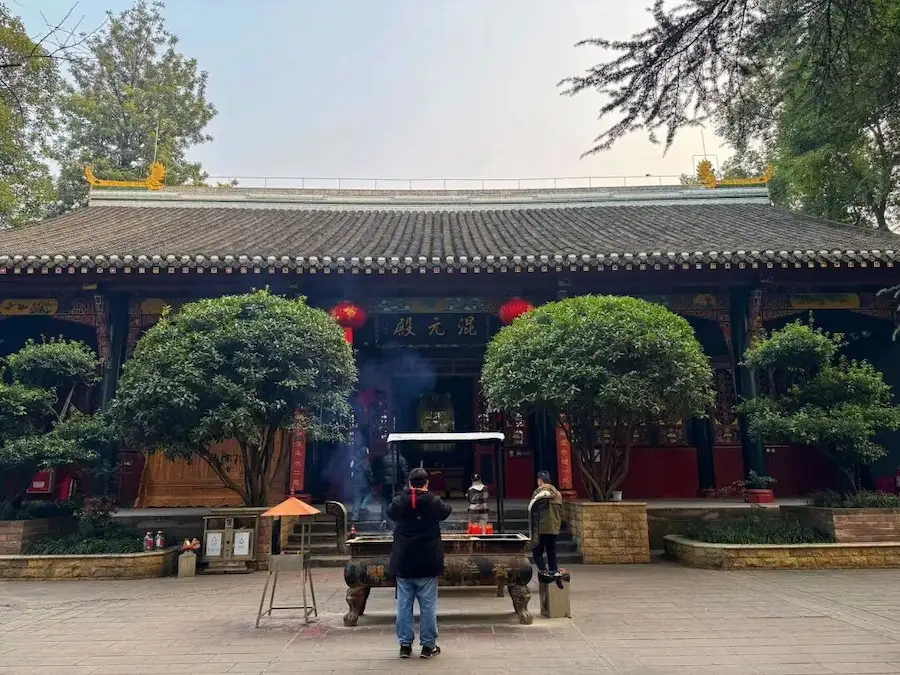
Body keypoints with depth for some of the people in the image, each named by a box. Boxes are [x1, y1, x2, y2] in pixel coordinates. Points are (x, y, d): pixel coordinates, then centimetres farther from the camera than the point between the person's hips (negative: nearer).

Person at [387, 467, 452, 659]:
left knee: (404, 604, 10)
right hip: (428, 563, -2)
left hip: (403, 562, 2)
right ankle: (428, 645, 13)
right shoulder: (434, 502, -11)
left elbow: (390, 513, 14)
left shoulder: (399, 502, -7)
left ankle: (405, 645, 16)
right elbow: (446, 510, 9)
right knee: (428, 605, 7)